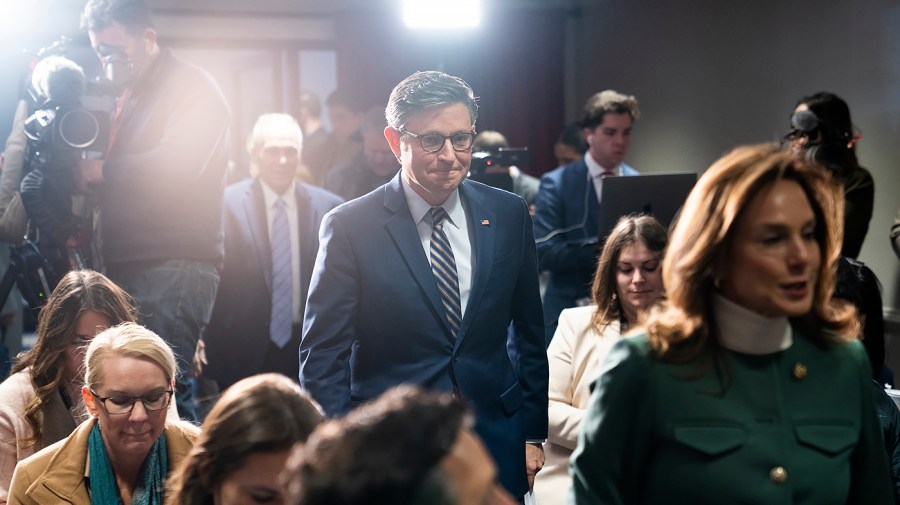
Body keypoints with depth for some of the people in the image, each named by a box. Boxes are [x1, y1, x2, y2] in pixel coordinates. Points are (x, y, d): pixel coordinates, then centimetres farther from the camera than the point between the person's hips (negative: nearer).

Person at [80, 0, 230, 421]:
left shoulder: (192, 87, -4)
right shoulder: (127, 93, 21)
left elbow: (176, 166, -19)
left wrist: (102, 168, -10)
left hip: (174, 267, -8)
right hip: (128, 266, 8)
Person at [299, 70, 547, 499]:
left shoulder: (508, 215, 1)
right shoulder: (350, 227, -10)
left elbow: (529, 333, 9)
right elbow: (323, 355, -7)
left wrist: (533, 433, 9)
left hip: (496, 445, 3)